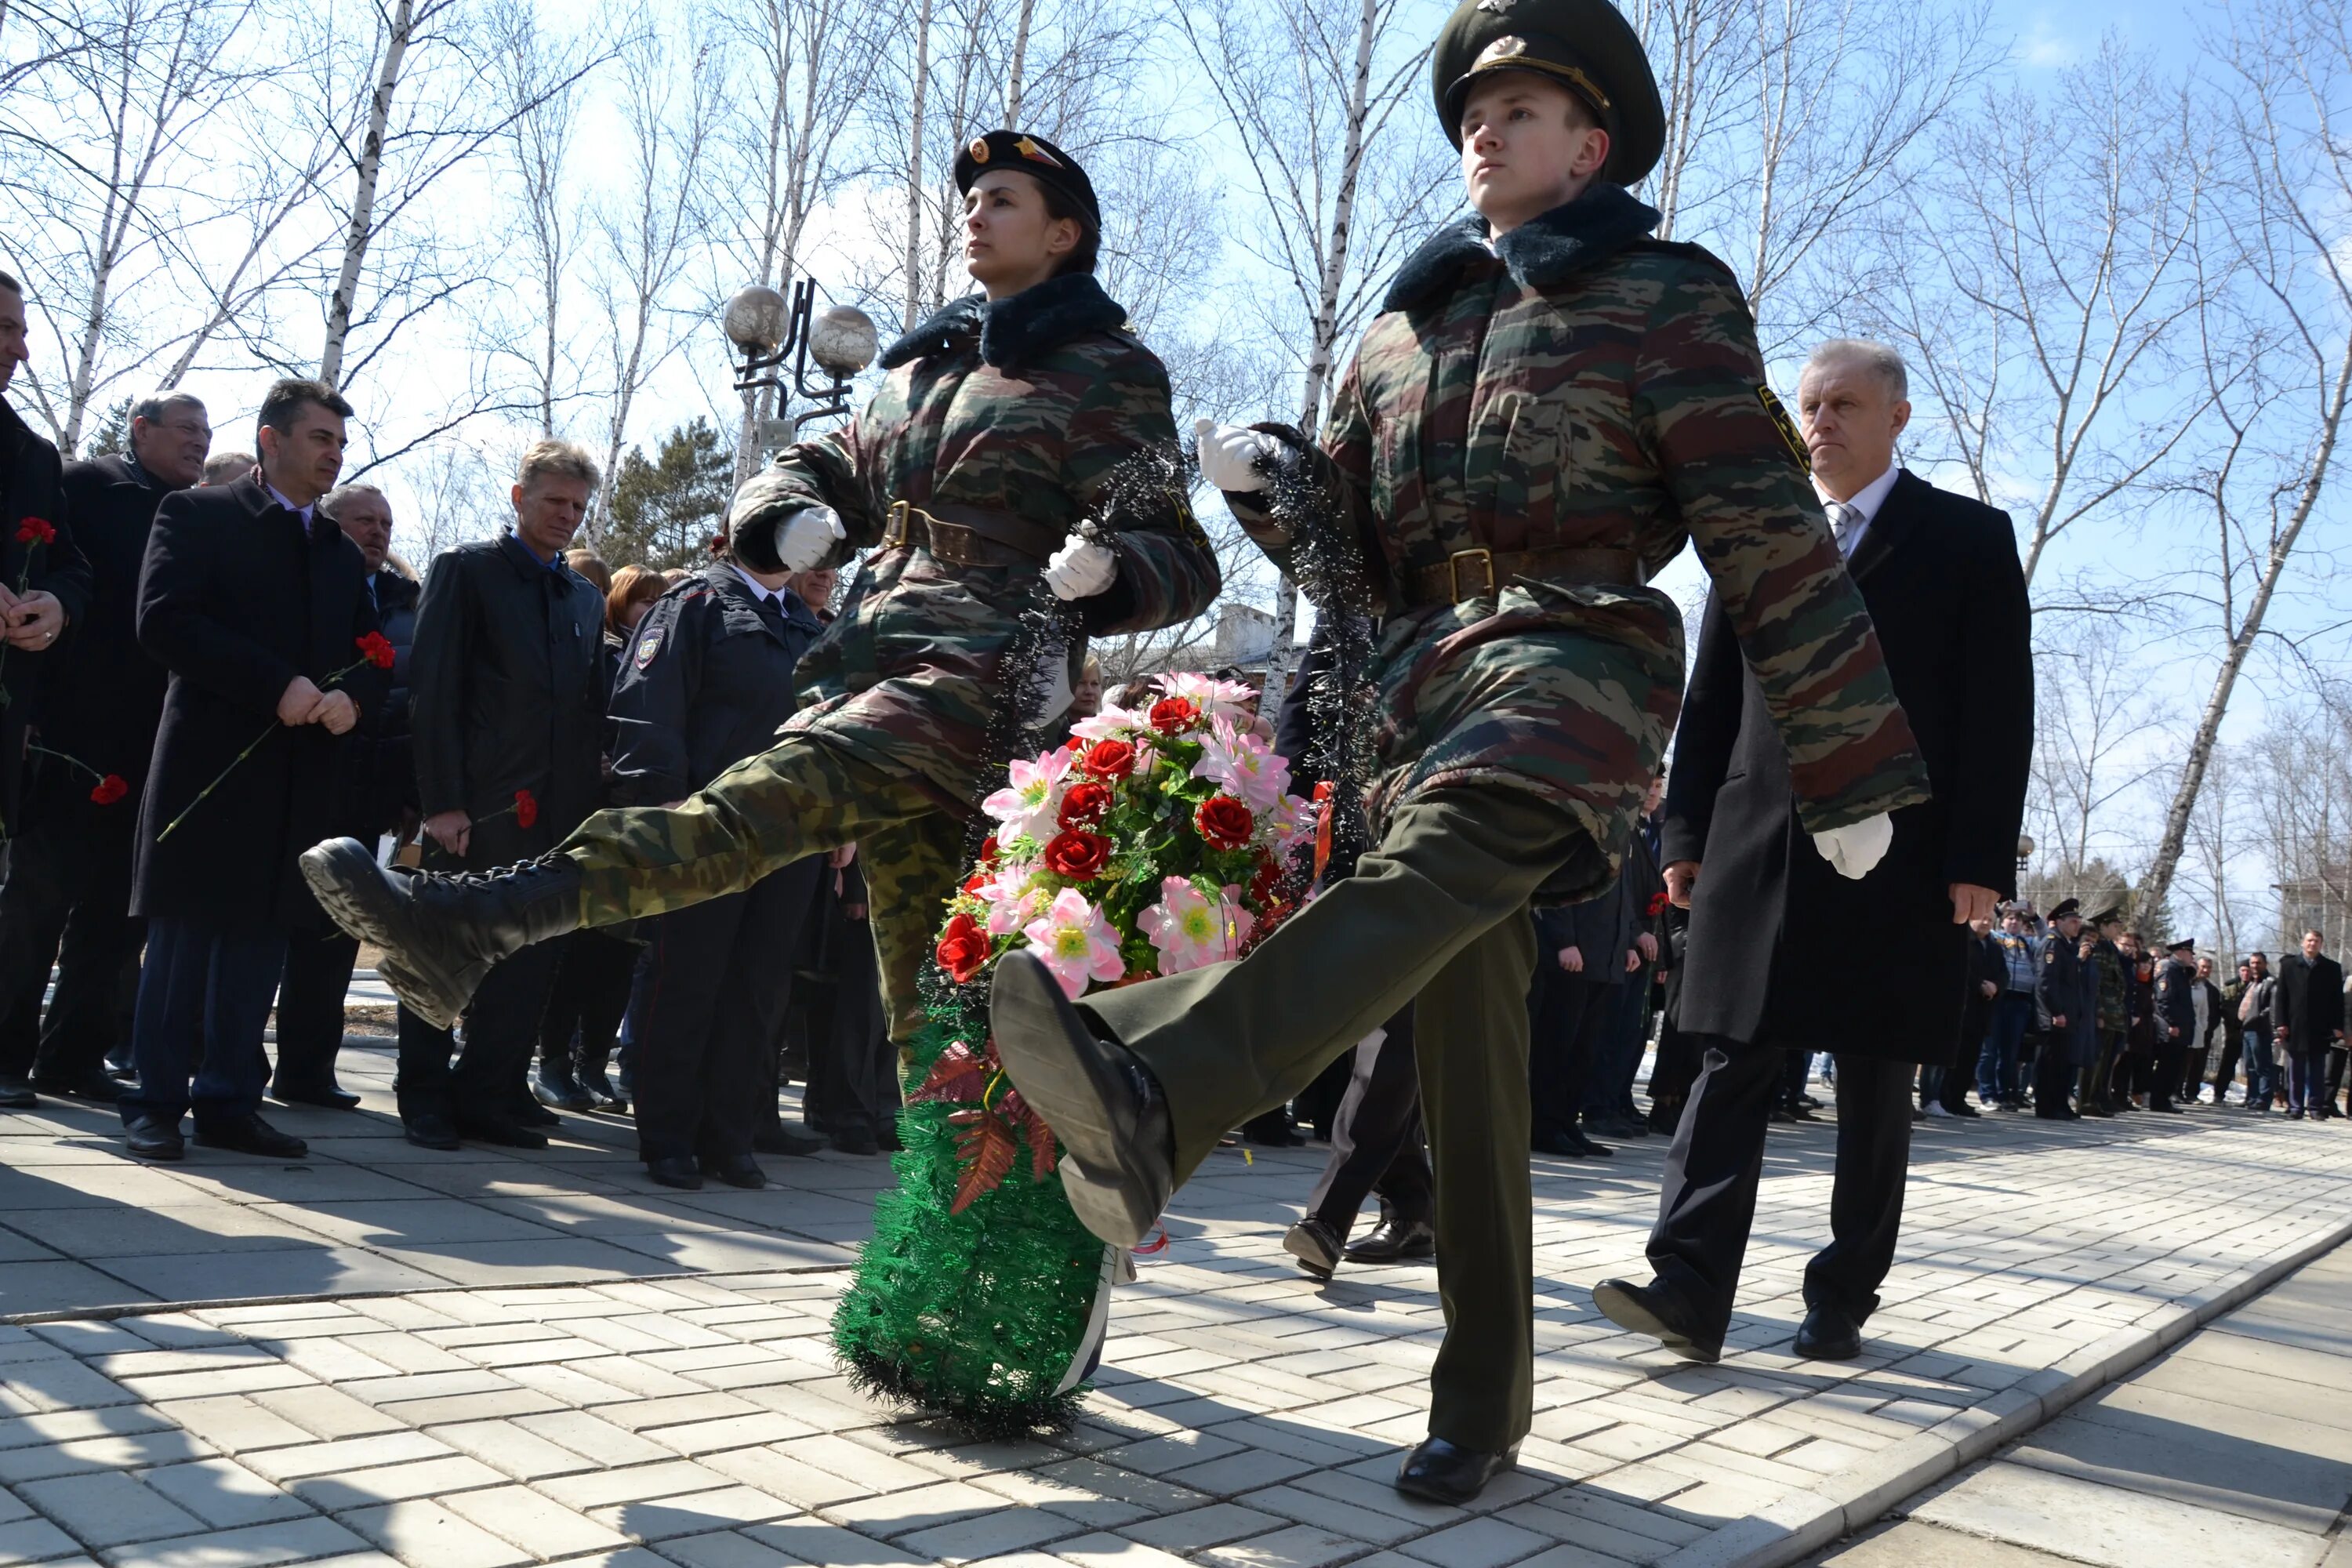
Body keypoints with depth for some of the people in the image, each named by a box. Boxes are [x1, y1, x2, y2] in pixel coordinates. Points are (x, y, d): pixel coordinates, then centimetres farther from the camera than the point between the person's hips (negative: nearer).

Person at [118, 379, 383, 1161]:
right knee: (185, 934, 0)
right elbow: (165, 621, -11)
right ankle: (156, 1103, 9)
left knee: (261, 937, 6)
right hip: (212, 763, -5)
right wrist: (277, 686, -18)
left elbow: (373, 652, 16)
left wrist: (351, 696, -8)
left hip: (304, 773, 5)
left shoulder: (342, 552, 20)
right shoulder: (197, 515, 3)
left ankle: (229, 1101, 13)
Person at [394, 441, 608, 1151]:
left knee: (529, 961, 6)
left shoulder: (587, 598, 17)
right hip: (477, 805, -5)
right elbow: (432, 690, -6)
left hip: (557, 813, 5)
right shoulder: (466, 570, 1)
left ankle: (490, 1094, 17)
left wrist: (591, 802, 5)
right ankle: (426, 1098, 17)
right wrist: (442, 800, -13)